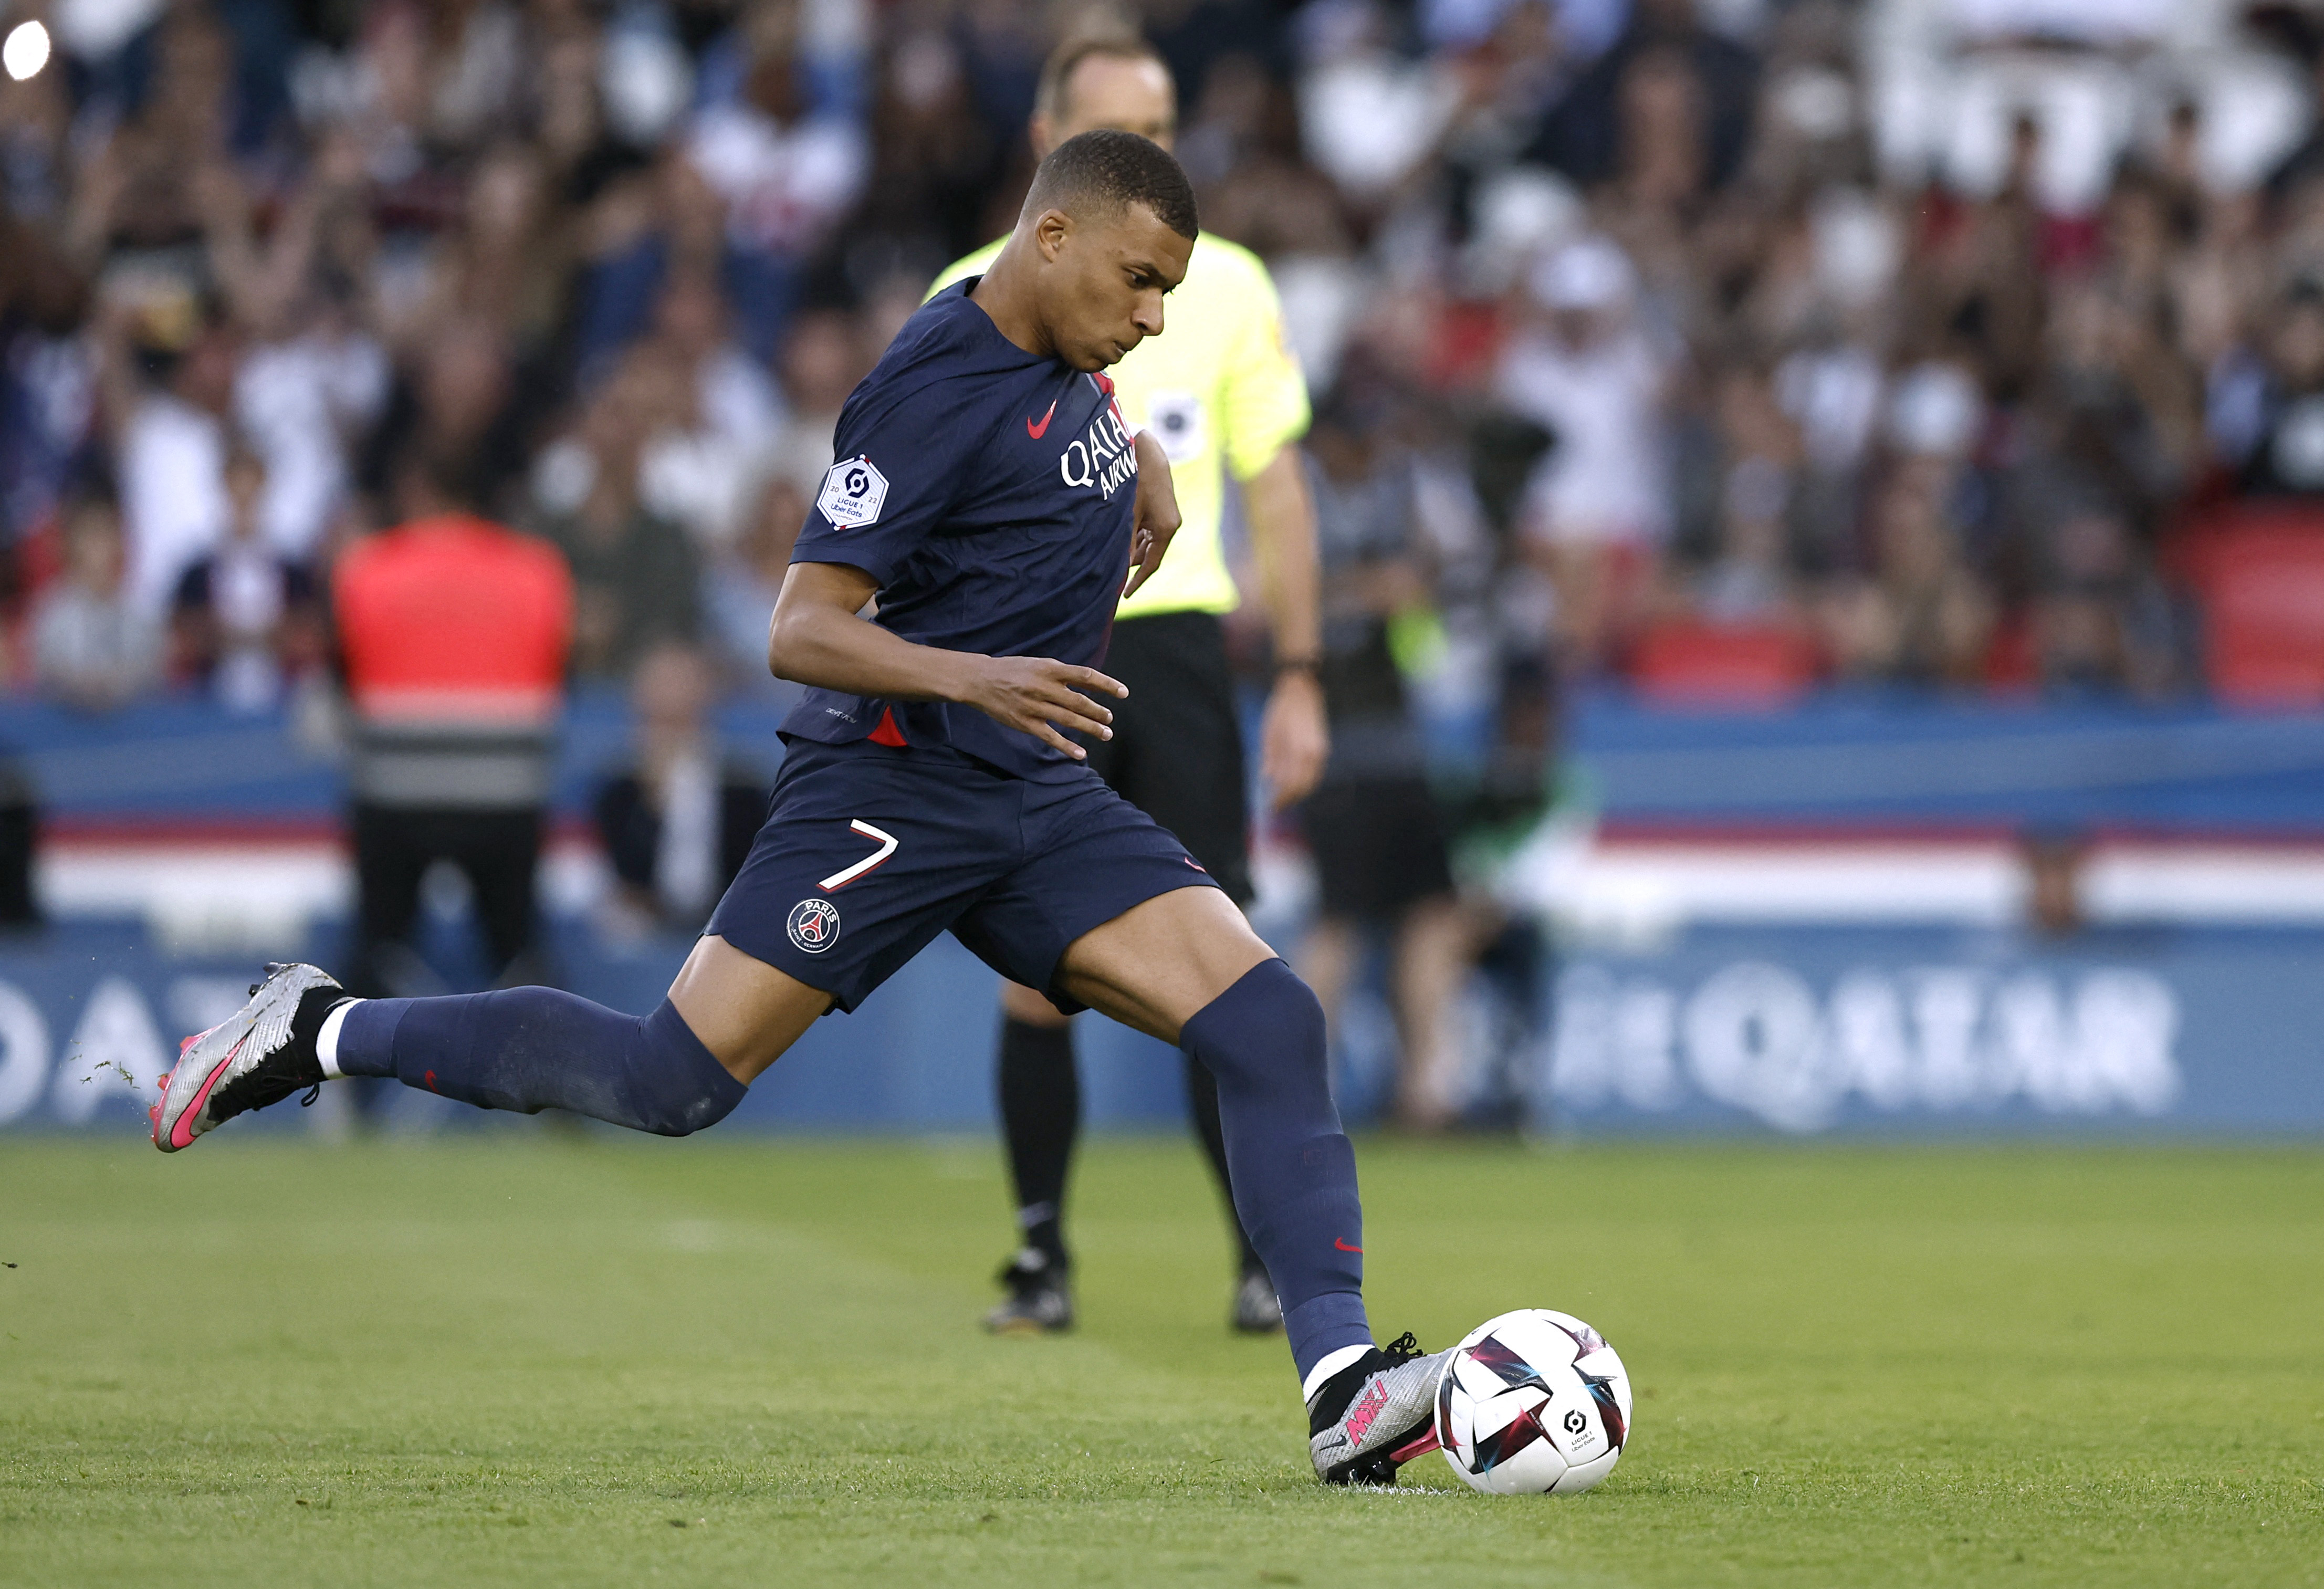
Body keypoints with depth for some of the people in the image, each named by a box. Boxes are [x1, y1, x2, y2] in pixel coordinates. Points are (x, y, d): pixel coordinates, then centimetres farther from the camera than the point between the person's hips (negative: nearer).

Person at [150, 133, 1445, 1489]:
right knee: (674, 1082, -13)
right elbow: (801, 633, -20)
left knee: (1270, 1018, -10)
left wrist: (1145, 466, 21)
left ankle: (1347, 1388, -13)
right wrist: (971, 677, -34)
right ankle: (322, 1034, 5)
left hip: (1044, 798, 8)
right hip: (892, 784, -8)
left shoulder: (1066, 354, 10)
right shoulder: (938, 389, -17)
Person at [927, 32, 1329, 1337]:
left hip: (1174, 637, 0)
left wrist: (1301, 678, 5)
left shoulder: (1227, 286, 7)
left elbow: (1277, 489, 11)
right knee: (1035, 977, -1)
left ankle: (1267, 1256, -1)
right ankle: (1041, 1260, 10)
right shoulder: (977, 300, 4)